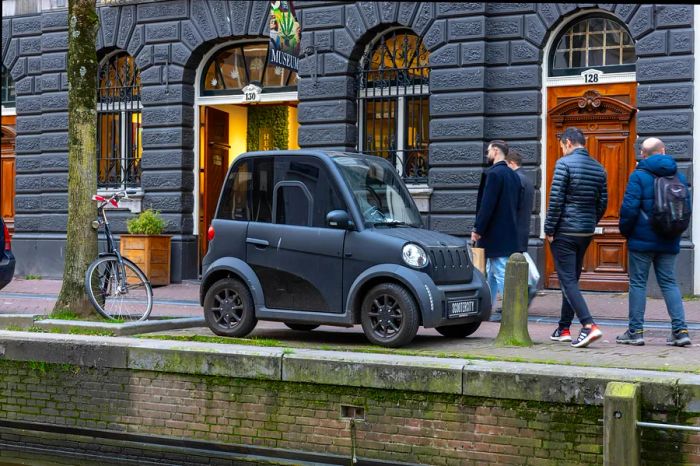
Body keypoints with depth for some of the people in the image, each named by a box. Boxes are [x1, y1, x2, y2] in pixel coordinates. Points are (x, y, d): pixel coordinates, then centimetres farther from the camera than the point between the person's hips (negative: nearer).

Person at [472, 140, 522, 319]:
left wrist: (478, 229, -14)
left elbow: (486, 205, -20)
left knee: (501, 273, -6)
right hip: (509, 233, 9)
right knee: (492, 273, 18)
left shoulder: (493, 174, -15)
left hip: (495, 234, -9)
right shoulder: (513, 175, 13)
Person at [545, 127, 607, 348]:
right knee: (572, 279, 15)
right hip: (586, 233, 7)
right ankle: (564, 329, 21)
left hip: (565, 231, -7)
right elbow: (603, 202, 12)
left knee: (567, 280, -6)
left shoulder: (564, 164, -11)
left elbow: (556, 200, -15)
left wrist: (549, 230, -8)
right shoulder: (598, 168, 10)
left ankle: (589, 326, -20)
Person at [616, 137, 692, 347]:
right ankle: (680, 330, 3)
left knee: (638, 283, 3)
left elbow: (629, 208, -16)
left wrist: (625, 230, 0)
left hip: (642, 240, -5)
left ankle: (635, 331, 5)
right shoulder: (679, 177, 8)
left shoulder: (639, 176, -10)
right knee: (669, 283, 10)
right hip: (669, 243, 5)